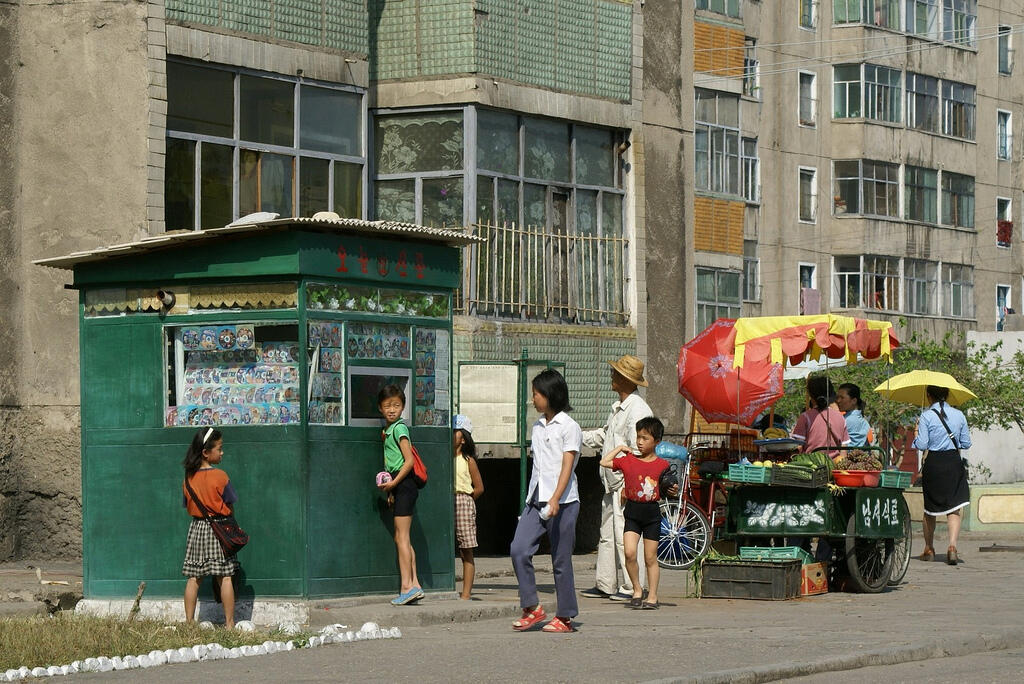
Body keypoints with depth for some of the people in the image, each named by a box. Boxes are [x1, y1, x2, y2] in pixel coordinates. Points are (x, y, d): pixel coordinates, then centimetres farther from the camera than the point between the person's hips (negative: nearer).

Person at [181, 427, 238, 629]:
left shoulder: (189, 478, 1)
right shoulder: (220, 476, -13)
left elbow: (187, 506, 8)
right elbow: (230, 507, -6)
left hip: (196, 528, 4)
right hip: (219, 529, -4)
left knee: (194, 578, 7)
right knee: (225, 577, 0)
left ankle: (189, 621, 8)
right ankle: (229, 623, 2)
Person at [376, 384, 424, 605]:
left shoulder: (399, 428, -11)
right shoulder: (389, 430, 17)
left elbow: (409, 461, -18)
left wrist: (393, 483, -20)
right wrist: (391, 491, 18)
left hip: (404, 485, -10)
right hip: (400, 488, 10)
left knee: (401, 537, -9)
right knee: (402, 538, 10)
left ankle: (407, 586, -10)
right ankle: (414, 585, 11)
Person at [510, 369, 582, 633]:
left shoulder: (569, 427, -4)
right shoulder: (537, 427, 18)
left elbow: (567, 466, -13)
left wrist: (555, 500, -24)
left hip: (563, 502, -6)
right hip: (535, 501, 6)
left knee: (561, 560, -1)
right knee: (519, 550, -10)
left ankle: (565, 617, 7)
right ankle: (531, 608, -3)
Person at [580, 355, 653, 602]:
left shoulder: (638, 410, -15)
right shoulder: (618, 408, 17)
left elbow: (638, 450, -20)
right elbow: (604, 436, 32)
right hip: (613, 483, 10)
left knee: (626, 535, -9)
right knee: (607, 534, 13)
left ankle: (633, 587, -4)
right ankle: (605, 585, 20)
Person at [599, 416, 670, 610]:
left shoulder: (663, 465, 4)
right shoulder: (628, 460, 5)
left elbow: (666, 491, 12)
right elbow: (604, 462, 3)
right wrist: (619, 448, 8)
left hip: (652, 513, -1)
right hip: (632, 512, 1)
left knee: (650, 558, 4)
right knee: (630, 552, -14)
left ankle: (652, 596, 12)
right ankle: (637, 590, 4)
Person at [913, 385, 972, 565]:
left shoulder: (926, 416, -6)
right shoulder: (958, 415, 3)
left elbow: (922, 445, -9)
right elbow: (966, 443, 7)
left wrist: (916, 434, 11)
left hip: (933, 464, -1)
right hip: (954, 463, 1)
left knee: (930, 509, 14)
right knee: (954, 508, 0)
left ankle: (929, 549, 24)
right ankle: (952, 546, -20)